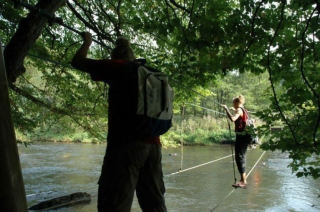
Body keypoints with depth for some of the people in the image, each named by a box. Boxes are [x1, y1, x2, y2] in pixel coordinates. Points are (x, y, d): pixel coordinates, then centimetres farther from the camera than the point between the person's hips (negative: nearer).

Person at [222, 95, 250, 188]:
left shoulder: (239, 110, -12)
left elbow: (232, 118, -33)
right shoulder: (243, 110, 16)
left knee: (239, 157, -8)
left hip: (241, 136, -10)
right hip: (244, 136, 10)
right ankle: (243, 178, 26)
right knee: (241, 157, 17)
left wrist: (226, 109, -24)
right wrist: (235, 110, 39)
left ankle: (243, 181, -9)